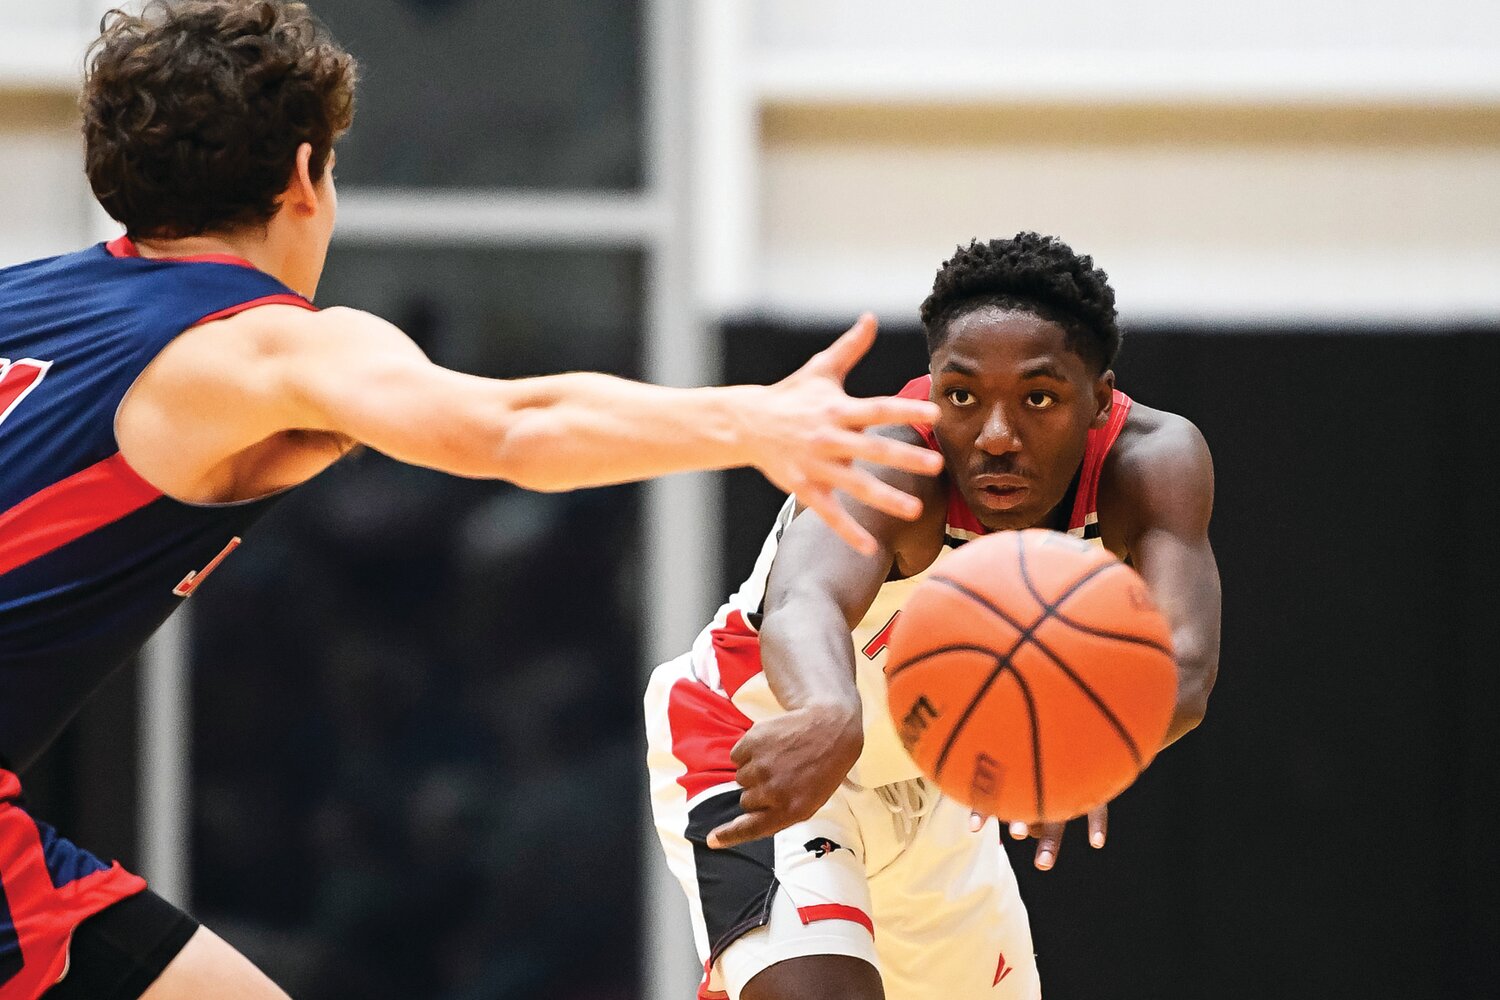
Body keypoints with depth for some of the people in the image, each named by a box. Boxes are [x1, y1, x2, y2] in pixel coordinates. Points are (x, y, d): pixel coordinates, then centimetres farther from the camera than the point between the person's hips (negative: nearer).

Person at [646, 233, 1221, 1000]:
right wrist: (830, 718, -82)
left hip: (925, 782, 6)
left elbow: (1183, 664, -41)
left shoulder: (1151, 462, -25)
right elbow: (802, 603, -58)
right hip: (761, 754, -6)